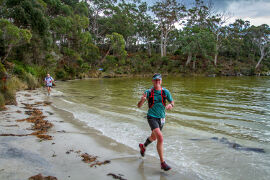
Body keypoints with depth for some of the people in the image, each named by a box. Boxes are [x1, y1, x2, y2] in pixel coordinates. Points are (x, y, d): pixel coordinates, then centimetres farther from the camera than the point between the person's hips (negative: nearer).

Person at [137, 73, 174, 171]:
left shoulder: (165, 92, -3)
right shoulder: (148, 92, -8)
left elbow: (172, 102, 7)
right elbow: (139, 106, -6)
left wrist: (170, 105, -17)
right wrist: (142, 100, -28)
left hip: (161, 118, 5)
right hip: (152, 117, -5)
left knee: (153, 137, 25)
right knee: (160, 138, -22)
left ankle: (143, 146, 56)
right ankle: (162, 162, -11)